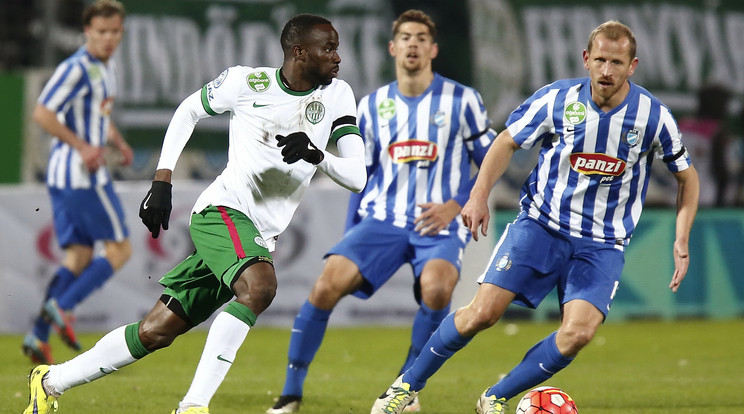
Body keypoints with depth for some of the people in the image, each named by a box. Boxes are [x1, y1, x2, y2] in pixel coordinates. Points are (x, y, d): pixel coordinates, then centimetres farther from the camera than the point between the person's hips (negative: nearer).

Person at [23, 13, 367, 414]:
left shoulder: (337, 95, 2)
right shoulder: (246, 82, -6)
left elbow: (357, 177, -2)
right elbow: (189, 110, 12)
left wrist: (317, 155, -22)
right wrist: (162, 182, 6)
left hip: (259, 237, 5)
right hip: (223, 210, -5)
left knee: (156, 332, 6)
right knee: (259, 287, -34)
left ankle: (51, 381, 20)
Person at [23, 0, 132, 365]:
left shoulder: (105, 68, 16)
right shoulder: (77, 69, -14)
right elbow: (42, 114, -20)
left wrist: (119, 143, 14)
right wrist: (82, 146, -21)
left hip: (63, 177, 9)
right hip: (82, 174, -9)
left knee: (78, 257, 8)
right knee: (120, 249, -4)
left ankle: (38, 336, 2)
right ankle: (61, 307, -9)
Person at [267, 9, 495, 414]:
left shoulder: (462, 100, 2)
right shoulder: (372, 106, 12)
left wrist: (455, 206, -9)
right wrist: (350, 237, 12)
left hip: (439, 224, -3)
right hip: (383, 218, 3)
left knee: (436, 286, -33)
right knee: (328, 282, -21)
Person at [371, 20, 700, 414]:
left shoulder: (654, 116, -8)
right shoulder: (558, 99, -8)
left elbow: (687, 178, 8)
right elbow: (507, 142, 7)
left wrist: (681, 240, -2)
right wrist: (479, 195, -7)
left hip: (603, 244, 0)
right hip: (541, 223, 0)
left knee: (578, 333, -21)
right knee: (482, 312, -12)